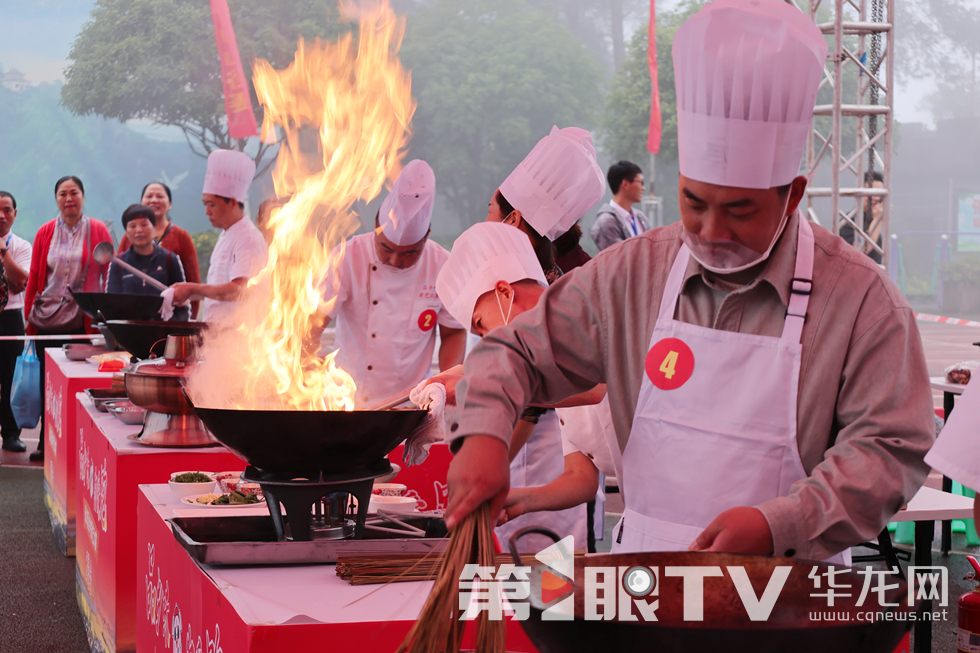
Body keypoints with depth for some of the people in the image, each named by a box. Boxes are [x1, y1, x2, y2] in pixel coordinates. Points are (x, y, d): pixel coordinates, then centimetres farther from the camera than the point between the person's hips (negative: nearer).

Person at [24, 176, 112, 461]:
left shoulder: (98, 231, 2)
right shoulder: (46, 232, 8)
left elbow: (109, 273, 4)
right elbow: (34, 275, 12)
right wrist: (29, 312, 8)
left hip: (83, 320, -2)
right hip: (47, 318, 2)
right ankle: (46, 443, 18)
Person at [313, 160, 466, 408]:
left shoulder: (442, 266, -5)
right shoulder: (349, 257, -10)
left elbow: (453, 333, 7)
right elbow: (313, 324, -13)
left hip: (409, 405, 1)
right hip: (347, 400, -1)